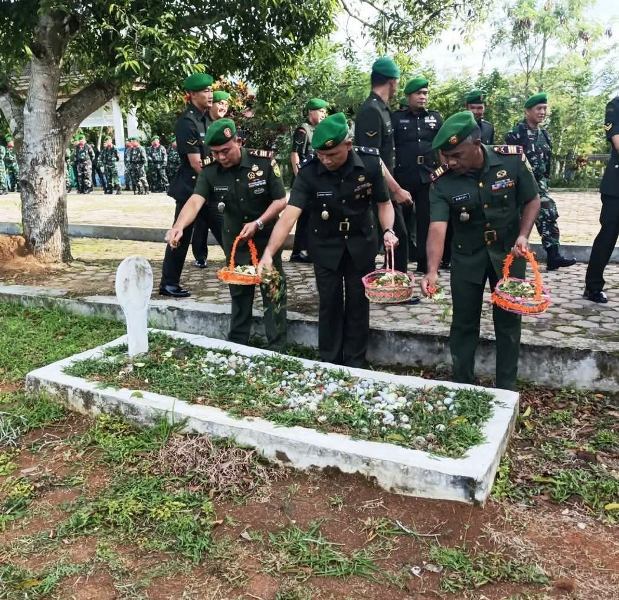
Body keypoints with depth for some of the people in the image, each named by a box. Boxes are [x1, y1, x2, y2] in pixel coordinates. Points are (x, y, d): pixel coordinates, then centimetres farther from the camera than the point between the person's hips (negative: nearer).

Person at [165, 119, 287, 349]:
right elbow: (195, 201, -27)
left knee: (273, 292, 1)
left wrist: (258, 223, -26)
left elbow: (281, 200, -13)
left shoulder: (264, 161, -17)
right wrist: (179, 226, -46)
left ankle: (277, 349, 12)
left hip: (266, 237, -2)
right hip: (234, 241, 3)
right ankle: (236, 346, 29)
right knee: (239, 294, 14)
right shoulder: (210, 171, -11)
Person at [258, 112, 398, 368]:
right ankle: (329, 363, 20)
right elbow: (289, 215, -31)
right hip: (325, 245, -1)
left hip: (361, 242, 1)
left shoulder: (370, 162, -19)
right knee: (329, 302, 3)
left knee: (358, 302, 7)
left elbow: (384, 203, -5)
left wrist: (387, 230, -24)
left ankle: (355, 364, 23)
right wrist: (268, 253, -42)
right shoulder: (309, 171, -22)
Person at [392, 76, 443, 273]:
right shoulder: (396, 118, 4)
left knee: (427, 221, 3)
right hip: (403, 177, -2)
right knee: (402, 220, 5)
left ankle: (425, 263, 11)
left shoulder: (435, 117, 12)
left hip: (429, 177, 2)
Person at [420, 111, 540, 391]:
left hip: (508, 251, 0)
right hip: (467, 256, 0)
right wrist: (432, 271, -41)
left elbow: (532, 200, -4)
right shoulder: (442, 181, -19)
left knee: (508, 320, 7)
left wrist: (523, 236, -19)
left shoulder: (513, 159, -17)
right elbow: (437, 226, -28)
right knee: (464, 322, 6)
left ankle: (506, 388, 23)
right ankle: (462, 385, 23)